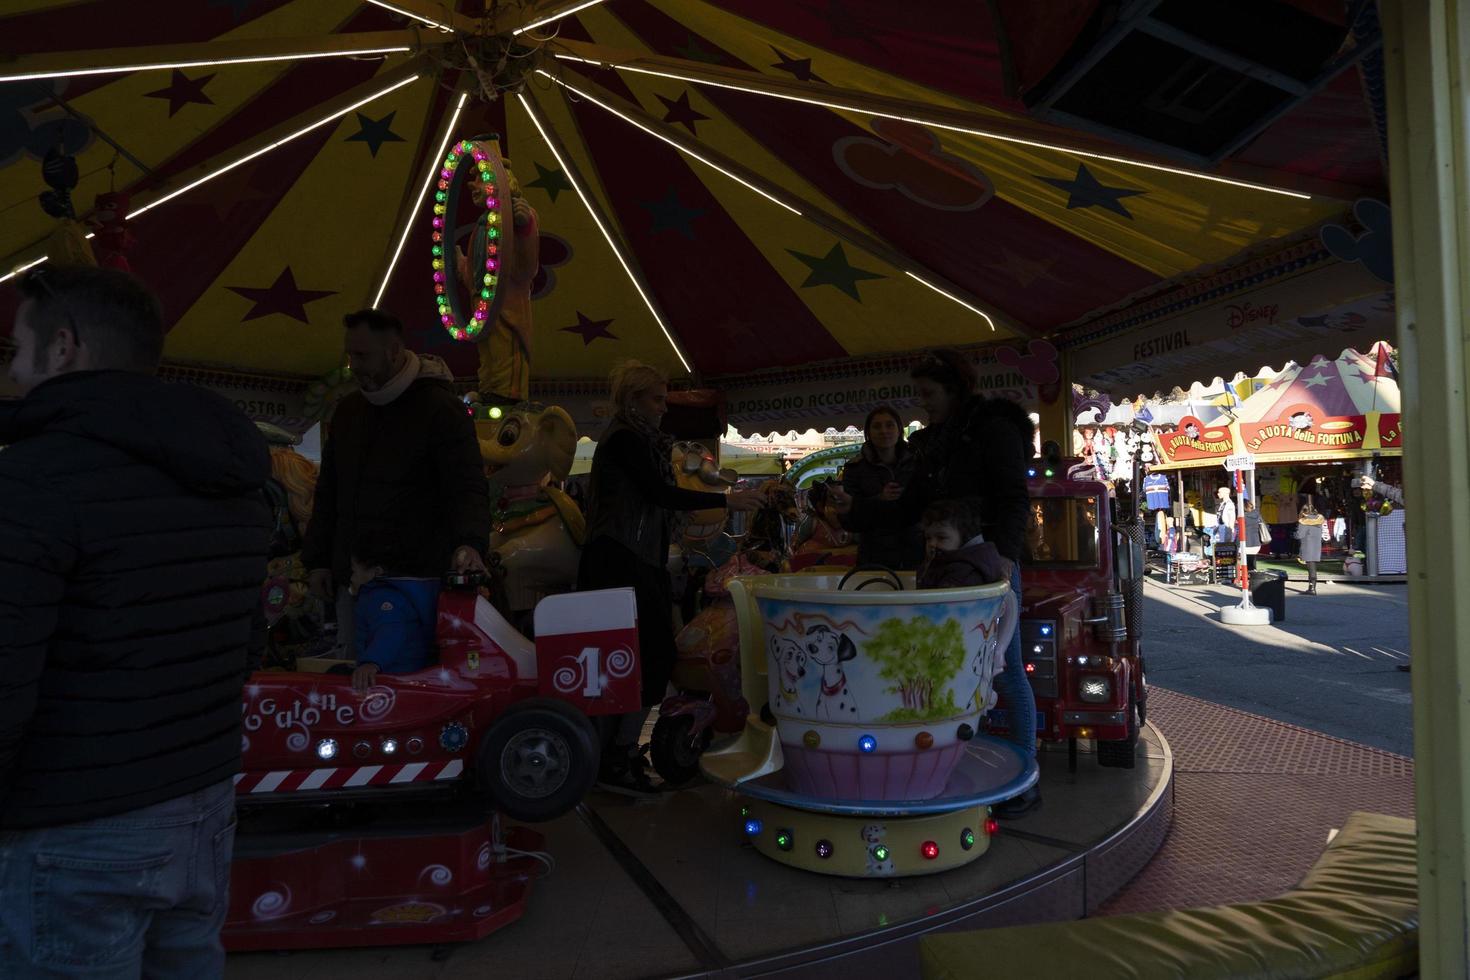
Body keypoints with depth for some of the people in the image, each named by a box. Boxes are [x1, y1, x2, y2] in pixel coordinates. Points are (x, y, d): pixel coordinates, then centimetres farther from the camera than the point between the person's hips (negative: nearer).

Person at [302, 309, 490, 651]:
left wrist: (470, 543, -34)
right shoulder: (347, 410, 14)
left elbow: (468, 488, -16)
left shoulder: (440, 408, -8)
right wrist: (317, 559, 14)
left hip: (416, 583, -7)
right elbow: (328, 491, 21)